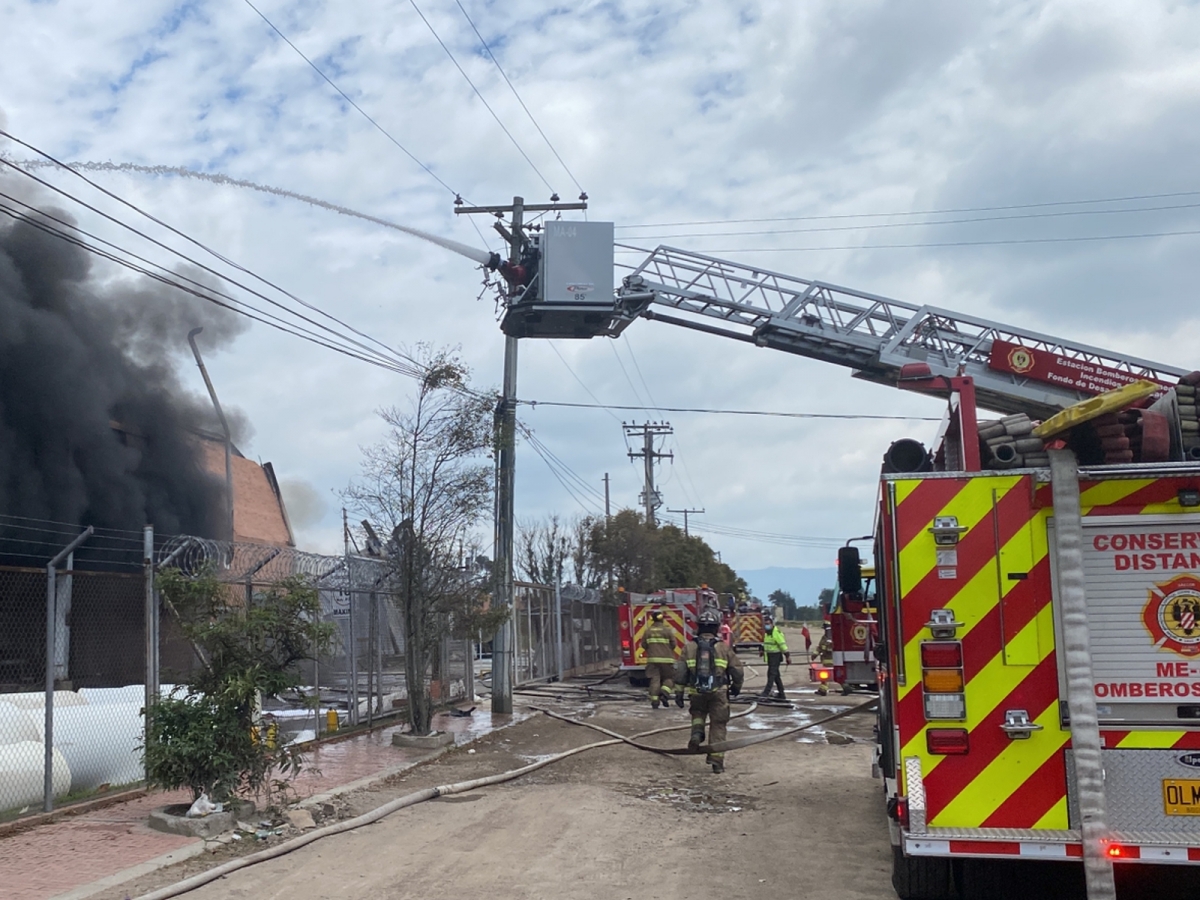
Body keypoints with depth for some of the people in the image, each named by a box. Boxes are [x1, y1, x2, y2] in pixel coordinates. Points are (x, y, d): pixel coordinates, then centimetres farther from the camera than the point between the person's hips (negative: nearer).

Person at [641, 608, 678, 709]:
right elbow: (673, 644, -3)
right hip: (666, 659, -2)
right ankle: (664, 692, -14)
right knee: (669, 678, 10)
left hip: (652, 659, 2)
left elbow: (643, 645, 6)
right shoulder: (667, 630, -6)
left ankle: (654, 700, -3)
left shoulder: (648, 630, 2)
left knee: (655, 679, 3)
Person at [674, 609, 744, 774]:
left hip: (696, 692, 1)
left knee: (697, 713, 29)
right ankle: (716, 760, 4)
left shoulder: (689, 647, 0)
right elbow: (737, 670, 3)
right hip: (718, 692, -1)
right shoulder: (724, 647, -2)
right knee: (718, 726, 7)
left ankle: (697, 733, 1)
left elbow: (680, 672, -1)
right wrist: (736, 687, 21)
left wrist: (678, 693, 6)